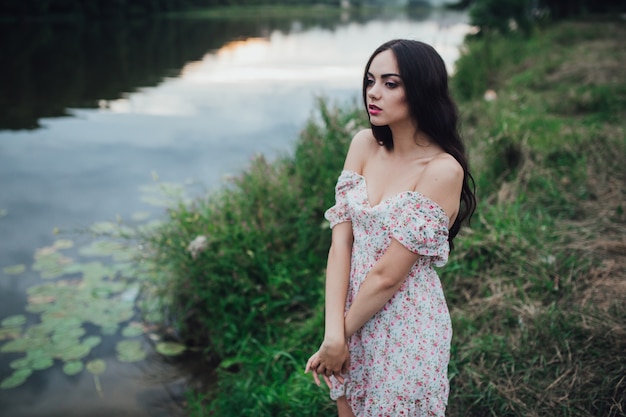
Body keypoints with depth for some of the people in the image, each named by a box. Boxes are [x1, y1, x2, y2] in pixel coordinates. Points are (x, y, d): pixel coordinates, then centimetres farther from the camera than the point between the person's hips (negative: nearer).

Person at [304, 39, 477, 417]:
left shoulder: (442, 170, -21)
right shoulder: (364, 144, -4)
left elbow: (387, 274, -20)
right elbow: (341, 243, -9)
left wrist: (342, 334, -10)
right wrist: (333, 333, -16)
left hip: (407, 328, -5)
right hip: (354, 315, 5)